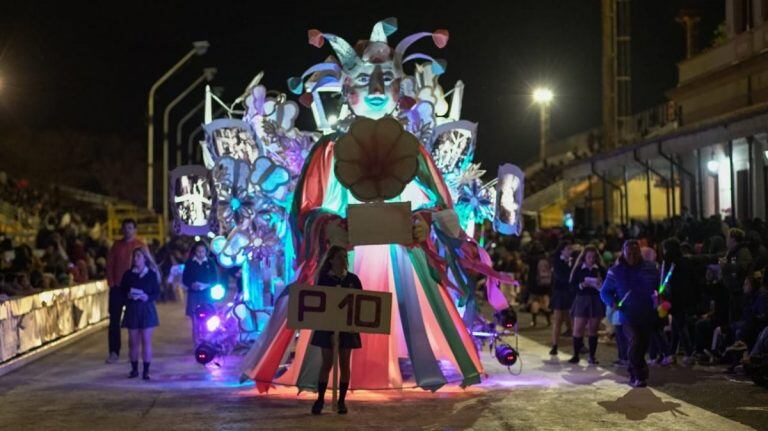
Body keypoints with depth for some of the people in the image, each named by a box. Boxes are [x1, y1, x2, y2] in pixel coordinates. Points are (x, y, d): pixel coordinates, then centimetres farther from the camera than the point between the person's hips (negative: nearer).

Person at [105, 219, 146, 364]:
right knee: (114, 320, 0)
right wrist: (111, 282, -2)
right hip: (117, 287, 3)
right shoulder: (117, 245, 8)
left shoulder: (141, 245, -1)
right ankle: (114, 352, 3)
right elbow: (110, 264, 7)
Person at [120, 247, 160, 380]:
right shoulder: (128, 274, 4)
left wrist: (147, 297, -16)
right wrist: (128, 296, -13)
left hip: (147, 309, -2)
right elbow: (122, 291, 7)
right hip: (132, 309, 2)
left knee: (146, 340, -3)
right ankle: (134, 369, 14)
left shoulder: (151, 274, 0)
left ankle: (146, 370, 1)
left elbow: (157, 293, 1)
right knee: (133, 341, 4)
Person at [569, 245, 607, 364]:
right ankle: (576, 355, 6)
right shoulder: (578, 269, 1)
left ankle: (592, 356, 10)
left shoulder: (601, 269, 3)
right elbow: (572, 285, 0)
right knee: (578, 329, -4)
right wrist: (581, 285, -18)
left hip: (596, 301, 1)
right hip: (582, 300, -1)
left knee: (593, 330, 4)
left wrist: (601, 283, -16)